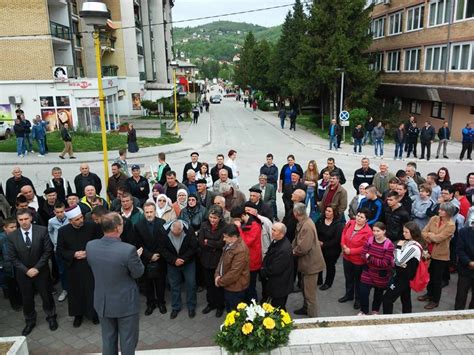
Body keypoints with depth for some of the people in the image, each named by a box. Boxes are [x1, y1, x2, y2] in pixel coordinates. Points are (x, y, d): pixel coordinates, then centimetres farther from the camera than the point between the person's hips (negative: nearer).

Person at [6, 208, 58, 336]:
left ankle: (51, 317, 36)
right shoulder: (11, 236, -9)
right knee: (27, 299, 16)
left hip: (41, 271, -1)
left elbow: (48, 250, -12)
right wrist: (26, 270, -14)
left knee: (46, 295, 14)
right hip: (23, 273, 1)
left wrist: (37, 268, -15)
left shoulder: (42, 231, -14)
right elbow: (12, 257, -5)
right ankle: (30, 321, 37)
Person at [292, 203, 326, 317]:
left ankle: (312, 315, 15)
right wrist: (293, 248, -2)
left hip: (310, 263, -10)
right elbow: (298, 240, 12)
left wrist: (294, 251, -13)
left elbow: (303, 247, -31)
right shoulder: (303, 222, 2)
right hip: (306, 261, 10)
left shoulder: (307, 226, -28)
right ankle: (306, 308, 44)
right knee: (305, 289, 26)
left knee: (310, 292, 2)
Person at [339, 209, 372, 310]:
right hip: (346, 257, 6)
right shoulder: (350, 223, -7)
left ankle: (358, 299, 33)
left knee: (358, 280, 13)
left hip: (359, 260, -6)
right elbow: (343, 234, 4)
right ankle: (348, 295, 44)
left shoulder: (367, 231, -25)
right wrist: (344, 245, -11)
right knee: (348, 277, 24)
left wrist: (351, 251, -23)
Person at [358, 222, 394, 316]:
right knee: (363, 292, 1)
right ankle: (363, 311, 26)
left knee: (378, 293, 18)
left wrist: (370, 258, -23)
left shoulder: (389, 245, -22)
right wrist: (377, 262, -23)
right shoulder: (369, 240, -9)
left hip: (381, 275, -2)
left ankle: (375, 311, 44)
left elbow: (385, 263, -24)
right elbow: (363, 255, -10)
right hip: (368, 272, 3)